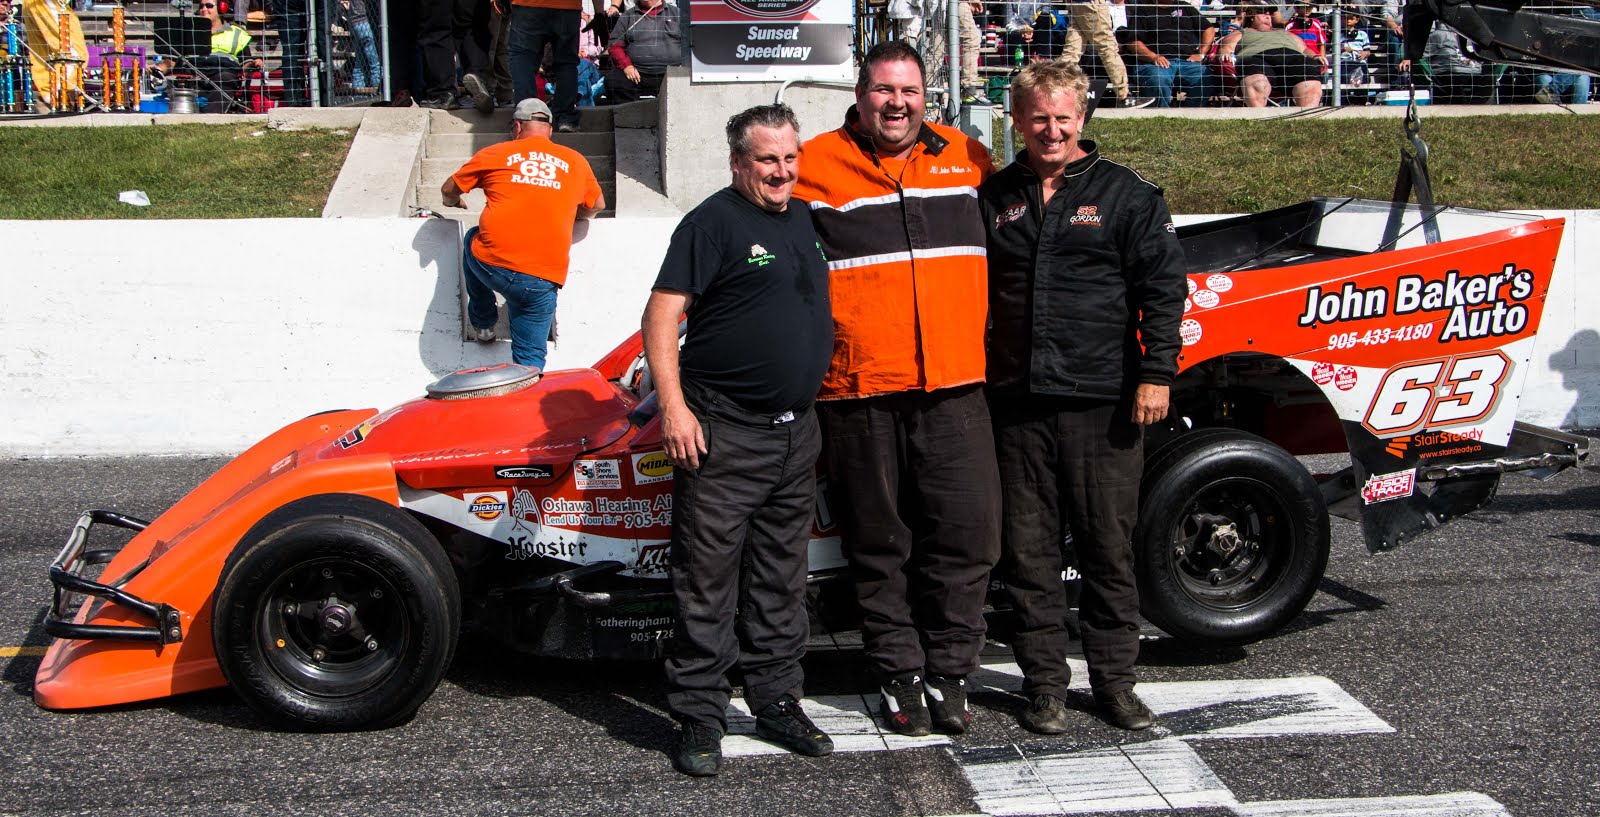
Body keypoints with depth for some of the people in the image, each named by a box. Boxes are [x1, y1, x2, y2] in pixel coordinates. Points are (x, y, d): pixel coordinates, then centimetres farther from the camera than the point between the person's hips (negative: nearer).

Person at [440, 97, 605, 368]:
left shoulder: (494, 154, 11)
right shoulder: (576, 161, 14)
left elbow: (449, 190, 24)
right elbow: (597, 205, 31)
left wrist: (453, 202, 48)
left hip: (490, 265, 0)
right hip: (542, 279, 0)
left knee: (473, 238, 34)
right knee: (531, 360, 9)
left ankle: (483, 323, 41)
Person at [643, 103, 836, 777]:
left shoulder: (807, 221, 14)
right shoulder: (713, 222, -8)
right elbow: (662, 313, -13)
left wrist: (815, 398, 21)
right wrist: (673, 406, -20)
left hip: (796, 432, 7)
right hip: (723, 433, -7)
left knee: (781, 577, 14)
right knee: (708, 580, -2)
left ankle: (777, 703, 25)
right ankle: (700, 718, 7)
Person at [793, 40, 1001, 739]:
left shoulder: (966, 158, 11)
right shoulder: (815, 165, 2)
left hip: (954, 388, 2)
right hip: (859, 391, -2)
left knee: (968, 535, 1)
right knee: (880, 543, 7)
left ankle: (948, 672, 16)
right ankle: (899, 674, 20)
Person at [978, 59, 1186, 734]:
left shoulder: (1125, 193, 3)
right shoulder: (994, 198, 12)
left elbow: (1163, 288, 0)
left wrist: (1156, 373, -7)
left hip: (1104, 401, -3)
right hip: (1018, 401, 3)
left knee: (1109, 547, 4)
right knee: (1028, 550, 6)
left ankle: (1114, 679, 17)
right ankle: (1045, 683, 17)